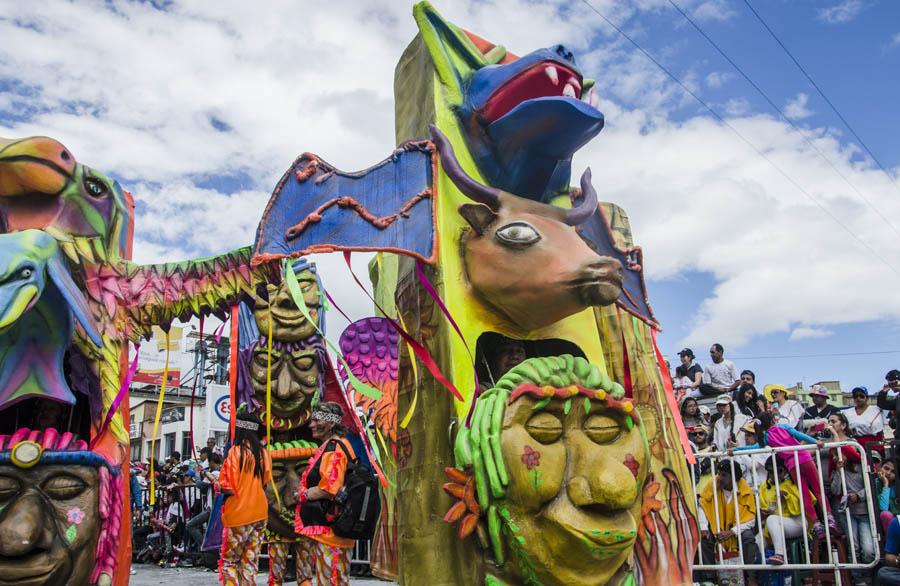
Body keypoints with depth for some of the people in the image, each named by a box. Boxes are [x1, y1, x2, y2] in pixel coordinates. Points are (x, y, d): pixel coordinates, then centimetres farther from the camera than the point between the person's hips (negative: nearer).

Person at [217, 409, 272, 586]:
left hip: (238, 514, -4)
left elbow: (230, 488, -14)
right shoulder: (263, 453, 2)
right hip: (259, 513, 4)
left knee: (229, 561, 8)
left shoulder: (236, 451, -12)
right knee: (250, 562, 10)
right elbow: (265, 483, 9)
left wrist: (218, 485, 4)